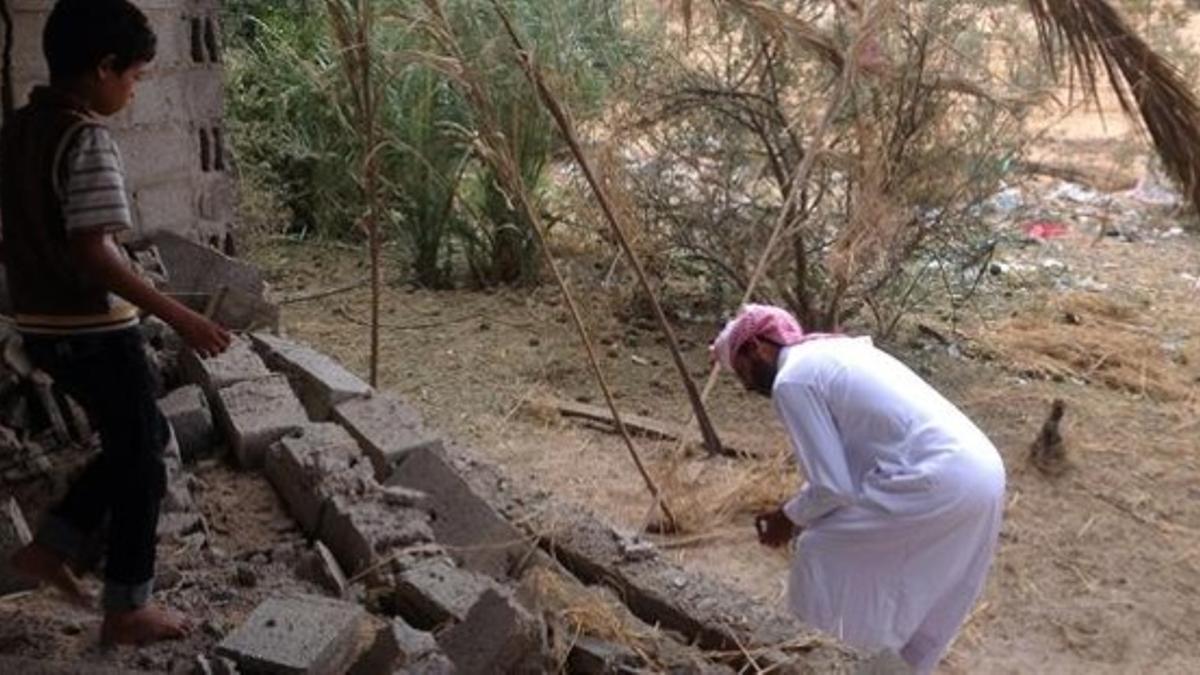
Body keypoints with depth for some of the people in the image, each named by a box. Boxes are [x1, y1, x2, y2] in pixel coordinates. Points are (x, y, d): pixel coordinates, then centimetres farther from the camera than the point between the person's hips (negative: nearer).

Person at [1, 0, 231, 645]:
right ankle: (127, 610, 16)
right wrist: (177, 315, -23)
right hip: (94, 331, -9)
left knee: (141, 438, 23)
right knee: (141, 462, 6)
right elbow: (92, 253, -25)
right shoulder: (87, 139, -19)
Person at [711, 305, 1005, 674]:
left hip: (937, 483, -9)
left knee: (822, 551, 5)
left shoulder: (791, 381, -5)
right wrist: (798, 508, 31)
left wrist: (790, 517, 11)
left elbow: (833, 486, -7)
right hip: (983, 472, 10)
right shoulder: (834, 349, 23)